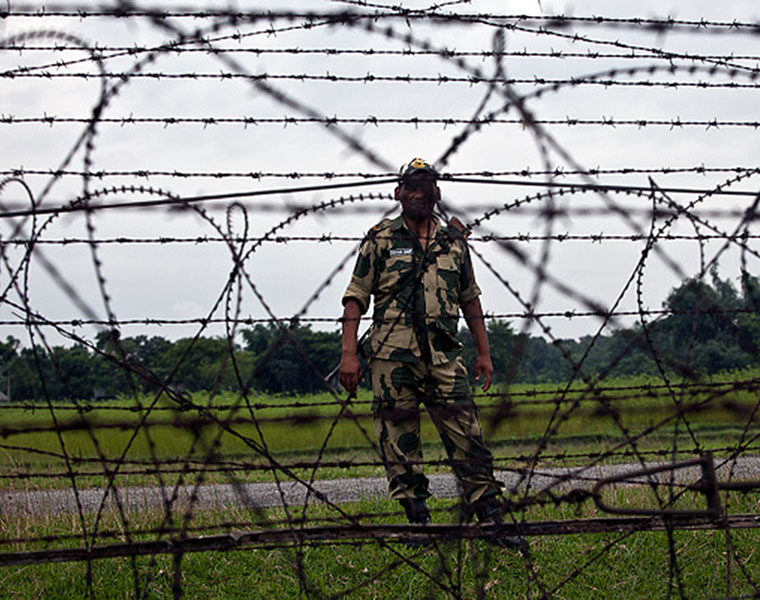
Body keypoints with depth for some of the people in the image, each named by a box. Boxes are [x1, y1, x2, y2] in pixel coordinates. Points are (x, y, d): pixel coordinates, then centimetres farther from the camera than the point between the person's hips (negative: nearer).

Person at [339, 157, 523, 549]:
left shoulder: (454, 240, 14)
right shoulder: (381, 240, 3)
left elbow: (470, 298, 20)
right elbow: (356, 297, 0)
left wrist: (484, 352, 15)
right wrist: (349, 353, -9)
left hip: (444, 356, 2)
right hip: (392, 357, -2)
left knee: (468, 441, -4)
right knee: (400, 447, 1)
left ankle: (492, 521, -3)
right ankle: (417, 521, 8)